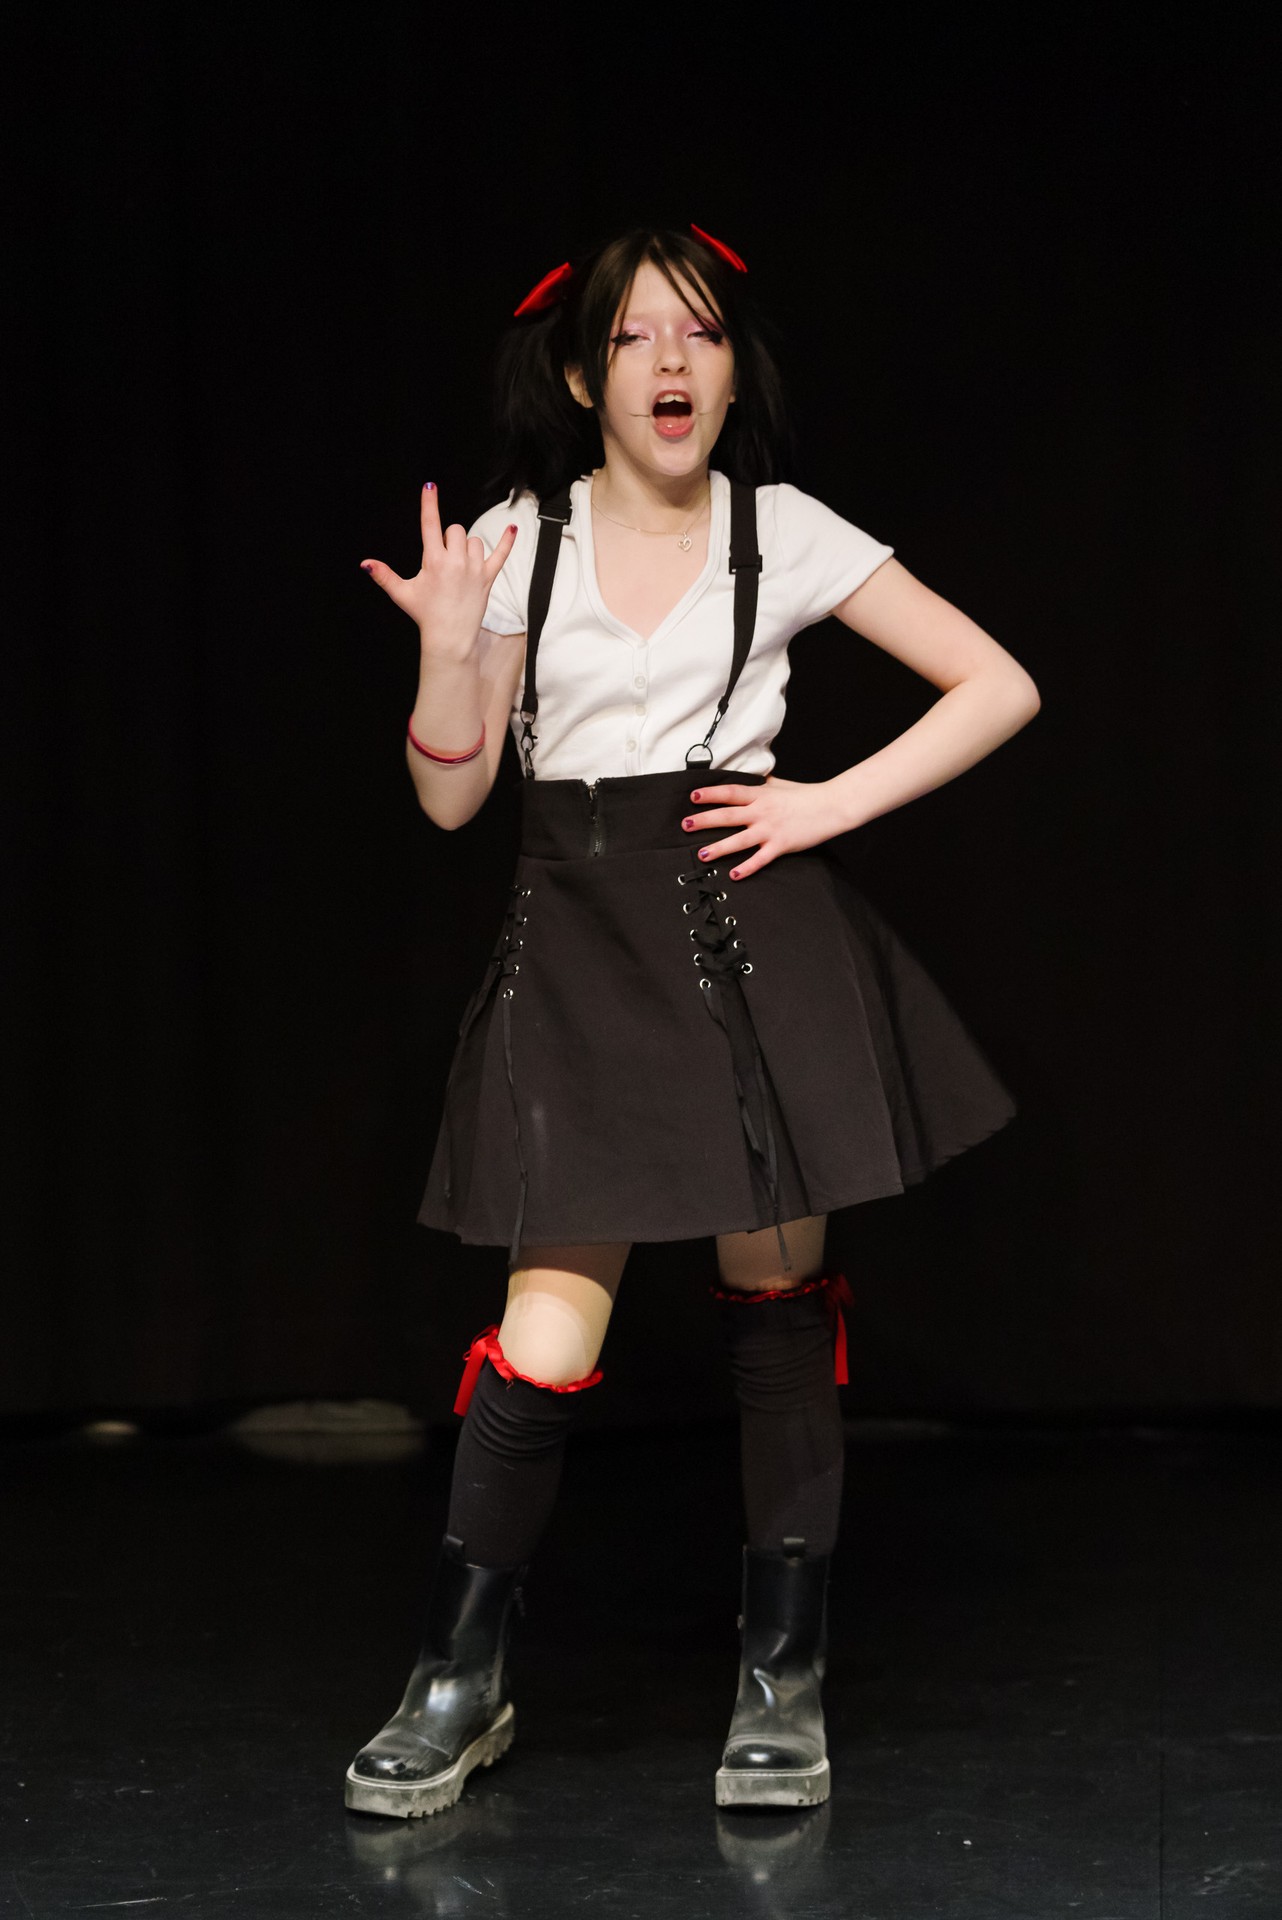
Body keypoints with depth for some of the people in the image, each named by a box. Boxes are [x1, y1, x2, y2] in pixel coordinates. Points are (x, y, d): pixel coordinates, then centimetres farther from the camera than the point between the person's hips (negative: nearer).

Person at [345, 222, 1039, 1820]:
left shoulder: (786, 535, 2)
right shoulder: (517, 542, 4)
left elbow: (999, 687, 3)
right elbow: (449, 796, 4)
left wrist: (829, 805, -5)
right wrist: (449, 651, -12)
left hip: (747, 922, 0)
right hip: (576, 928, 0)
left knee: (777, 1290, 1)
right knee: (551, 1329, -6)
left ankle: (784, 1680, 14)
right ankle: (458, 1683, 8)